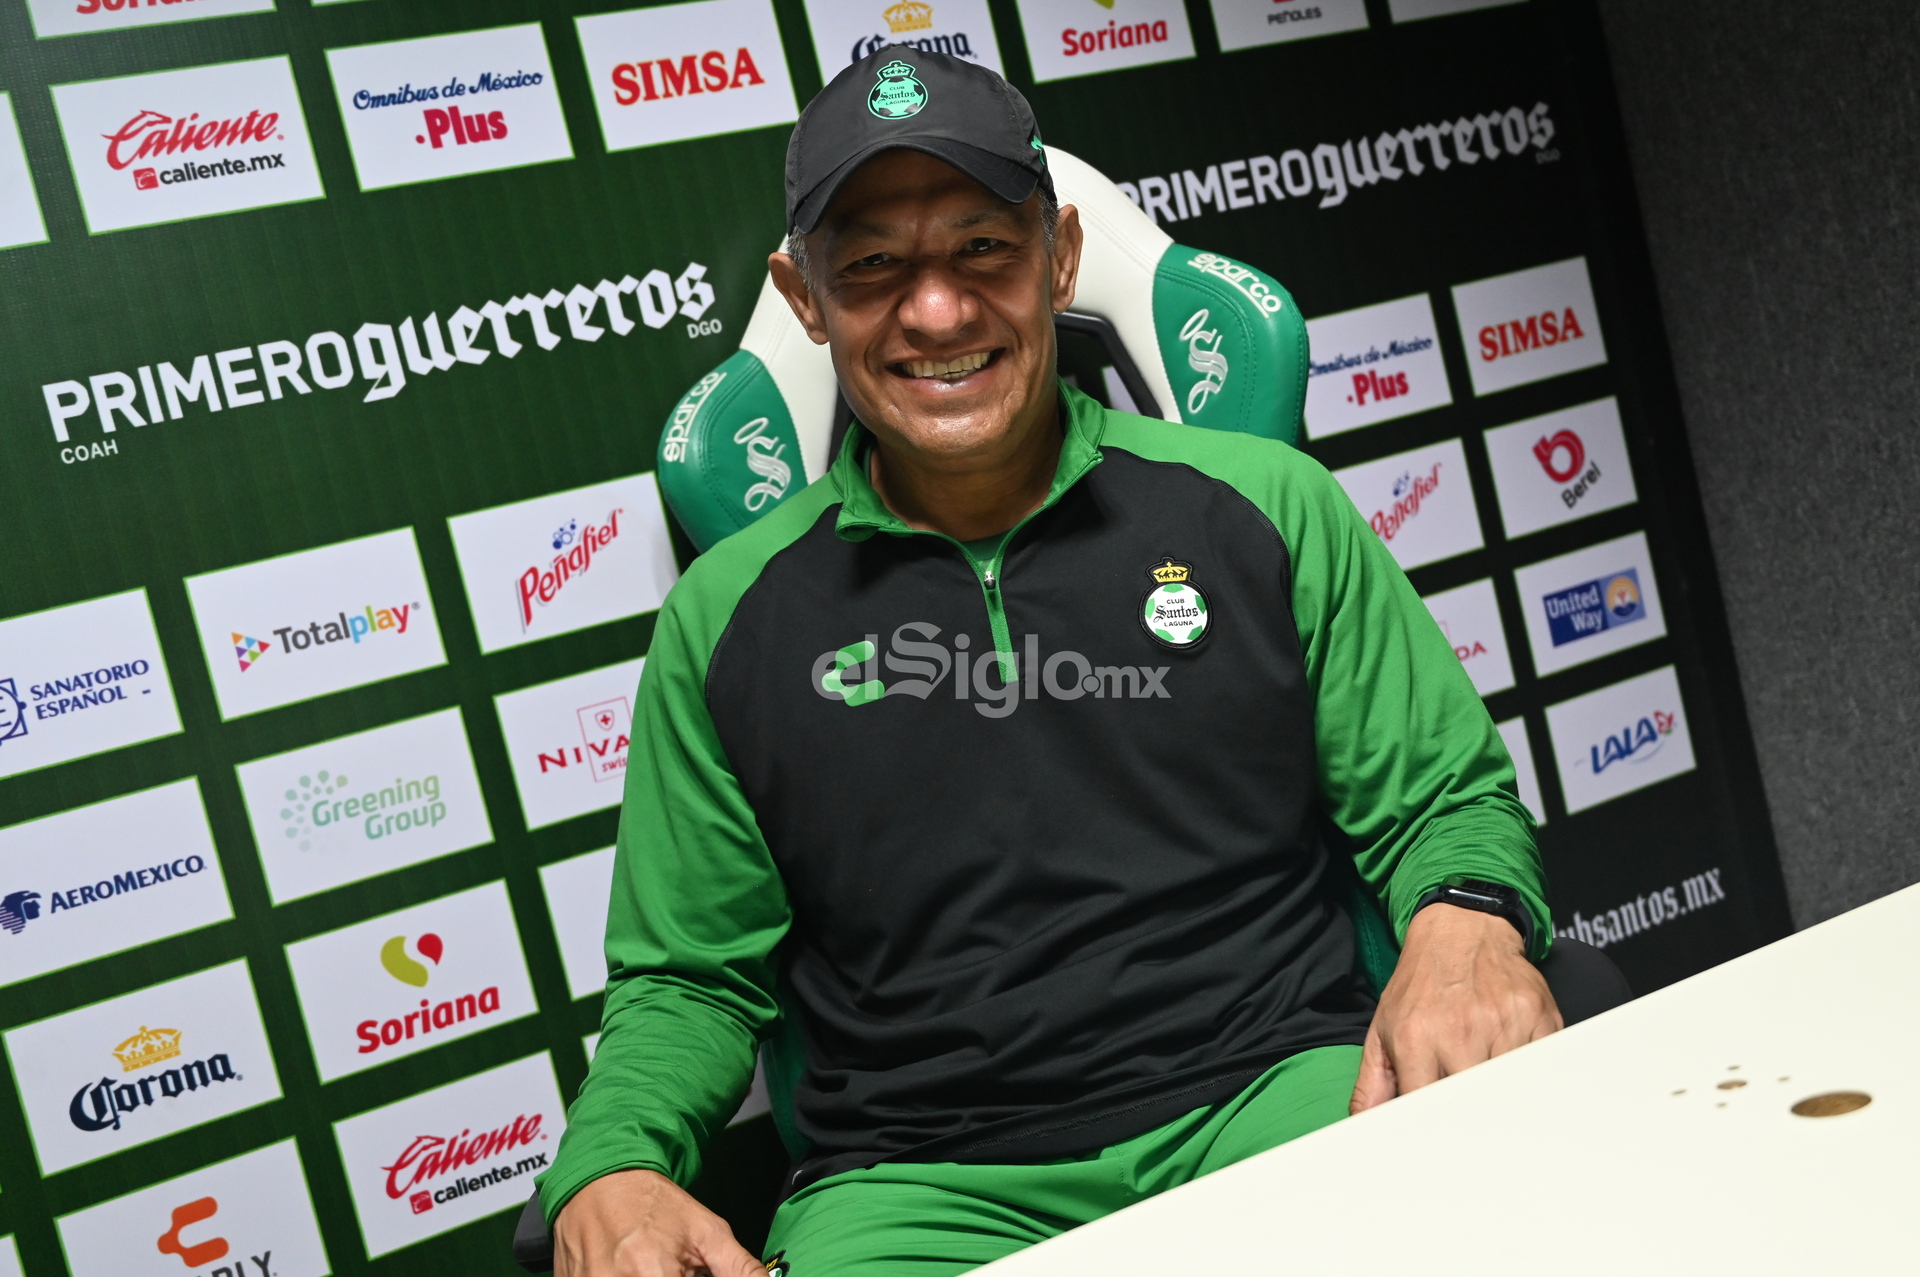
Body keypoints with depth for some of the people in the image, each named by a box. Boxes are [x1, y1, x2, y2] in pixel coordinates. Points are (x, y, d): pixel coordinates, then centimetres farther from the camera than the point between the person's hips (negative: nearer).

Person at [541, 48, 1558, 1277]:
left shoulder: (1264, 504, 8)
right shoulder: (729, 616, 10)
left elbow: (1444, 796, 12)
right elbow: (688, 976, 15)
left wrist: (1467, 923, -12)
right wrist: (605, 1173, -5)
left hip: (1277, 1099, 0)